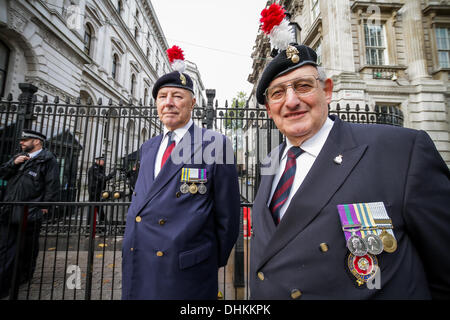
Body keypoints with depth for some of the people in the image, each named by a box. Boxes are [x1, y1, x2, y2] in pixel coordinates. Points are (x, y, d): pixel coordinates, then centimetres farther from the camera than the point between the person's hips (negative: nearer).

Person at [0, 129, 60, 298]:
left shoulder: (47, 159, -7)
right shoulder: (18, 157, 17)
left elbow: (52, 185, -11)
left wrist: (45, 205, -15)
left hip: (30, 212, -6)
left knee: (27, 248, 10)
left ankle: (23, 277, 29)